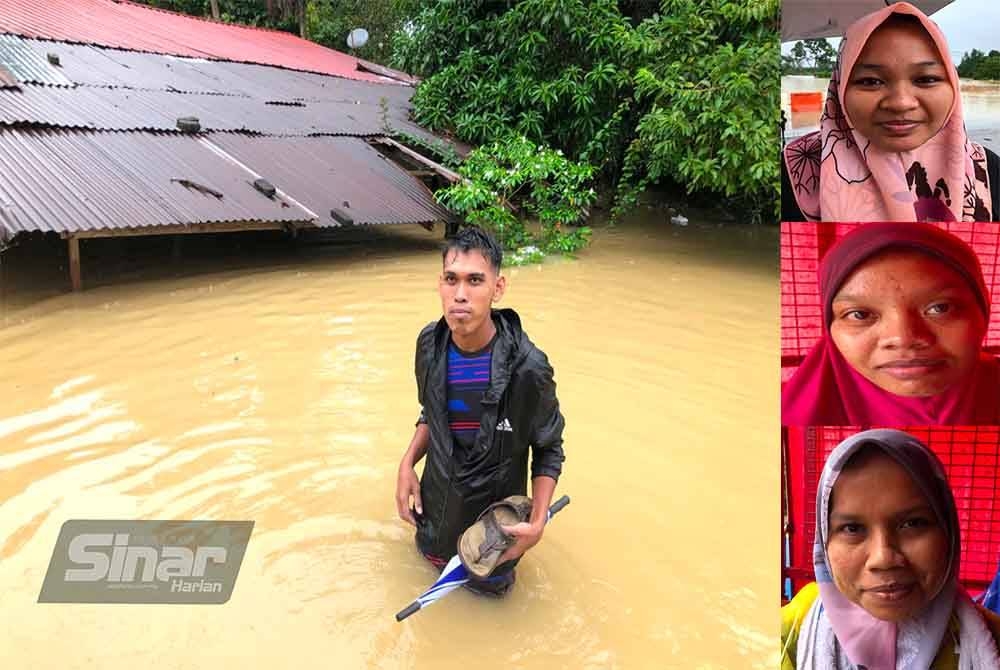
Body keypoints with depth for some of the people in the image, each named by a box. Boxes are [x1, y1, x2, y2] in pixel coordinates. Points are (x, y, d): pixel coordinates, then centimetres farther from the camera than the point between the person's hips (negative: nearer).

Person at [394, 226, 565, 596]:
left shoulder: (527, 367, -30)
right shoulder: (430, 344, -15)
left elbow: (549, 449, -14)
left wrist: (537, 524, -22)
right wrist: (407, 464, -9)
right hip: (437, 499, 4)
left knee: (489, 586, 18)